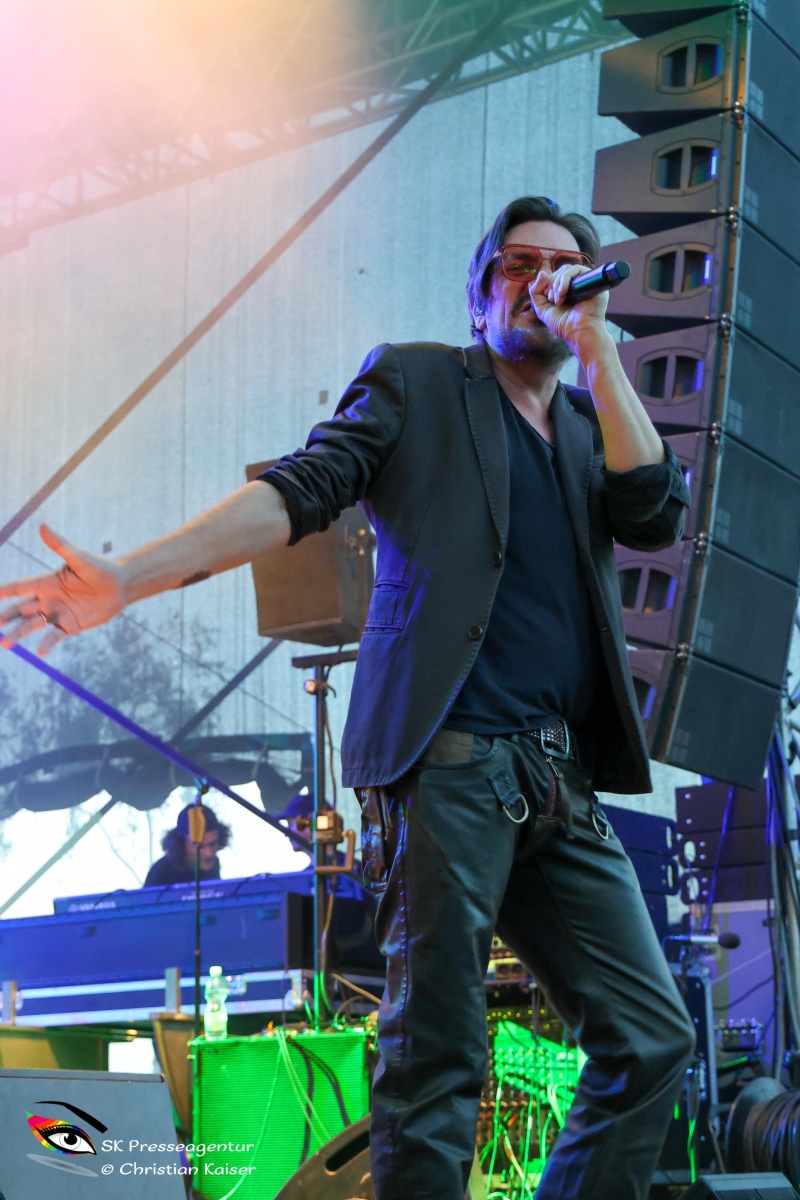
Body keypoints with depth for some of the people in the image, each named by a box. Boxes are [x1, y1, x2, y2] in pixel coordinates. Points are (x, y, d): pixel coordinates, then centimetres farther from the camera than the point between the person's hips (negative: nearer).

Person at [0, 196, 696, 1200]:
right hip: (448, 763, -5)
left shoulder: (593, 427, 24)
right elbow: (300, 490, 0)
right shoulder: (416, 381, 12)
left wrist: (596, 346, 6)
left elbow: (656, 515, 5)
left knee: (652, 1040, 0)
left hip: (563, 786, 6)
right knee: (437, 1060, -10)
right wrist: (129, 577, -14)